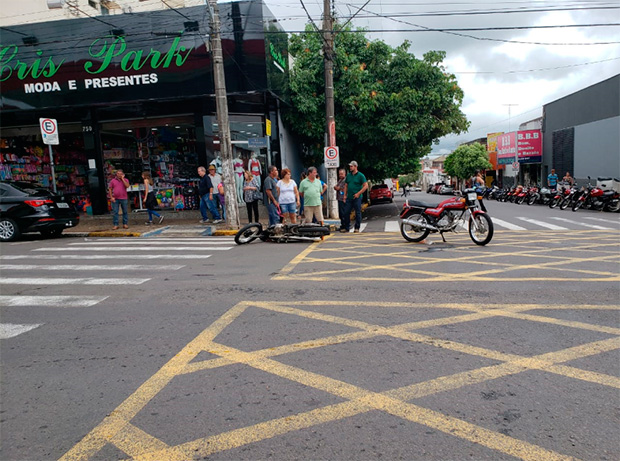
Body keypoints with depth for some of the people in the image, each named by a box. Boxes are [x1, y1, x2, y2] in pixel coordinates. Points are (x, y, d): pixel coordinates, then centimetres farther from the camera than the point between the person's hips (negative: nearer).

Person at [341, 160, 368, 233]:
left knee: (358, 213, 1)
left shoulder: (360, 175, -4)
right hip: (349, 197, 5)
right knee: (346, 212, 3)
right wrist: (345, 195, 7)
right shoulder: (348, 175, 13)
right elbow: (346, 186, 18)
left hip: (357, 197, -5)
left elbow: (366, 186, -8)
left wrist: (358, 193, -14)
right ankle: (346, 227, 12)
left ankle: (357, 228, 9)